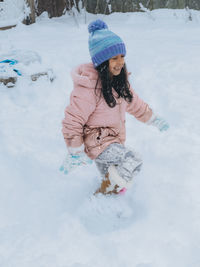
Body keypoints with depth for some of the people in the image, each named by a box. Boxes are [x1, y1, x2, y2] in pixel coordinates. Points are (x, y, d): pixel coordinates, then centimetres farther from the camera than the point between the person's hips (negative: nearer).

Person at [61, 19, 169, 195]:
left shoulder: (119, 80, 0)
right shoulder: (88, 88, -26)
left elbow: (133, 102, 19)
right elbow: (72, 121, -20)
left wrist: (153, 119, 25)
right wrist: (75, 153, -16)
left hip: (115, 140, 8)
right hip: (96, 142, -8)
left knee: (110, 183, 17)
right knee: (133, 162, -24)